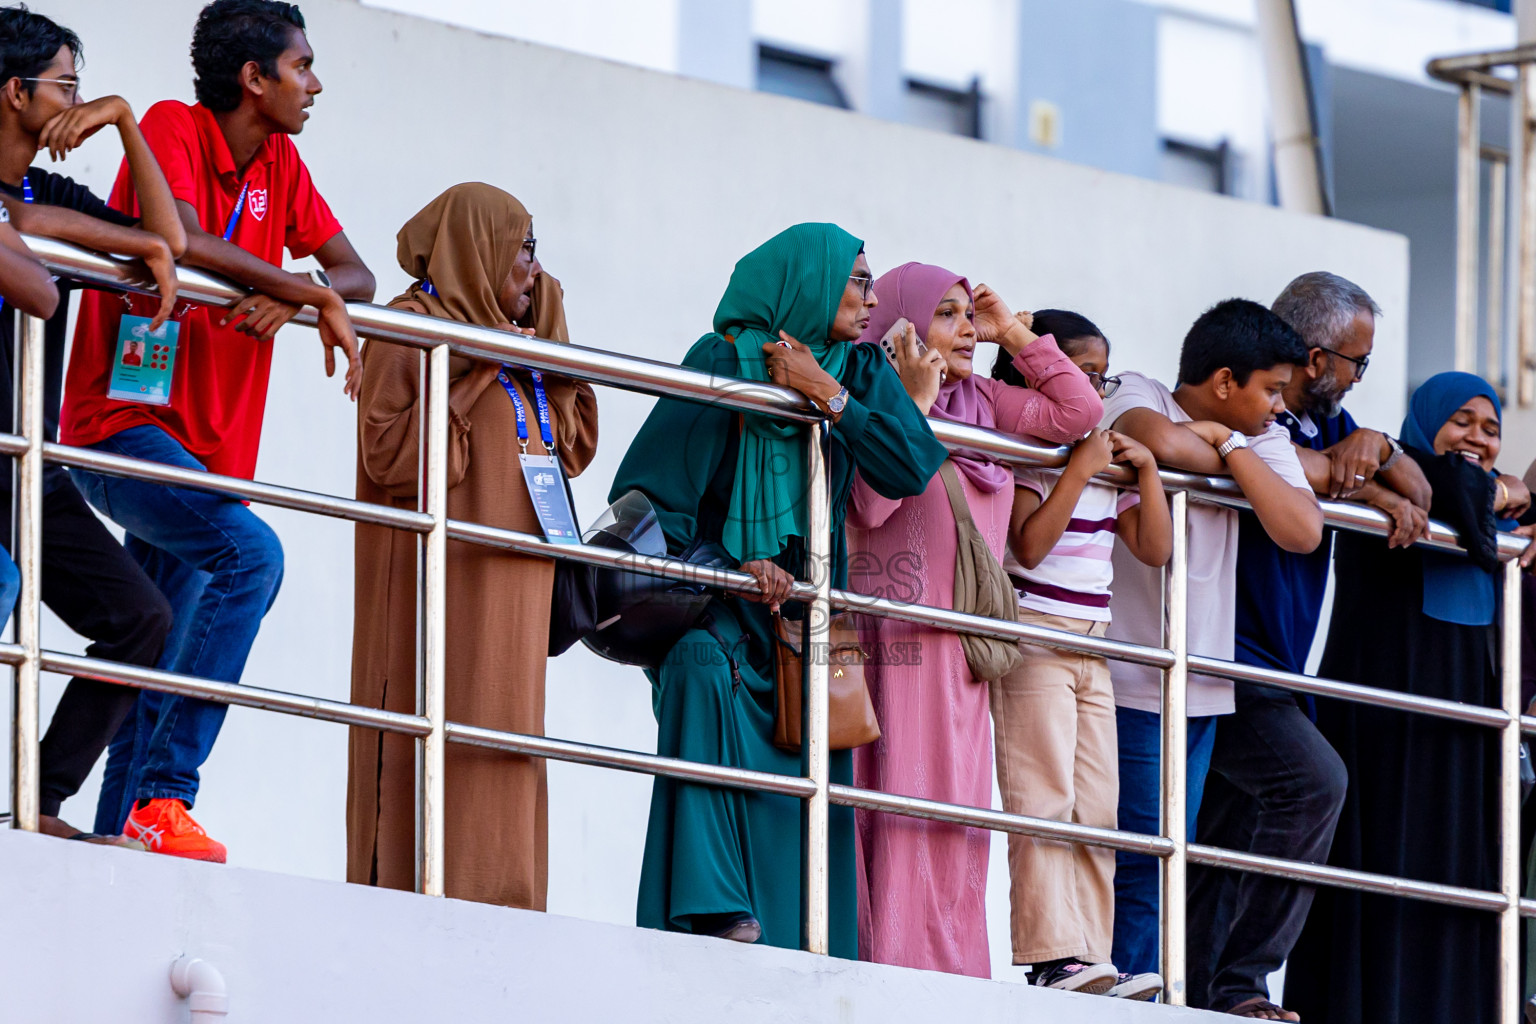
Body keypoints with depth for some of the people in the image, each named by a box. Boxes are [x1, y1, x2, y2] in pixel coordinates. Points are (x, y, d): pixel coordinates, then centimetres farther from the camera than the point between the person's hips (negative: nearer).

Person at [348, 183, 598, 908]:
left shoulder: (515, 340, 21)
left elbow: (573, 449, 21)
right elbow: (387, 454, -14)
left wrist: (548, 348, 12)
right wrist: (475, 380, -14)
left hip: (509, 590, 8)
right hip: (439, 577, -8)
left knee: (504, 741, 2)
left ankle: (496, 900, -1)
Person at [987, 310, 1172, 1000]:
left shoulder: (1107, 467, 17)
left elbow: (1155, 548, 14)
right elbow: (1030, 543, -19)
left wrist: (1146, 469, 5)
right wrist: (1078, 470, -19)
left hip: (1093, 650, 8)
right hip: (1034, 640, -8)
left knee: (1097, 812, 4)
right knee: (1044, 802, -14)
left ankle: (1090, 958, 3)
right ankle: (1053, 957, -19)